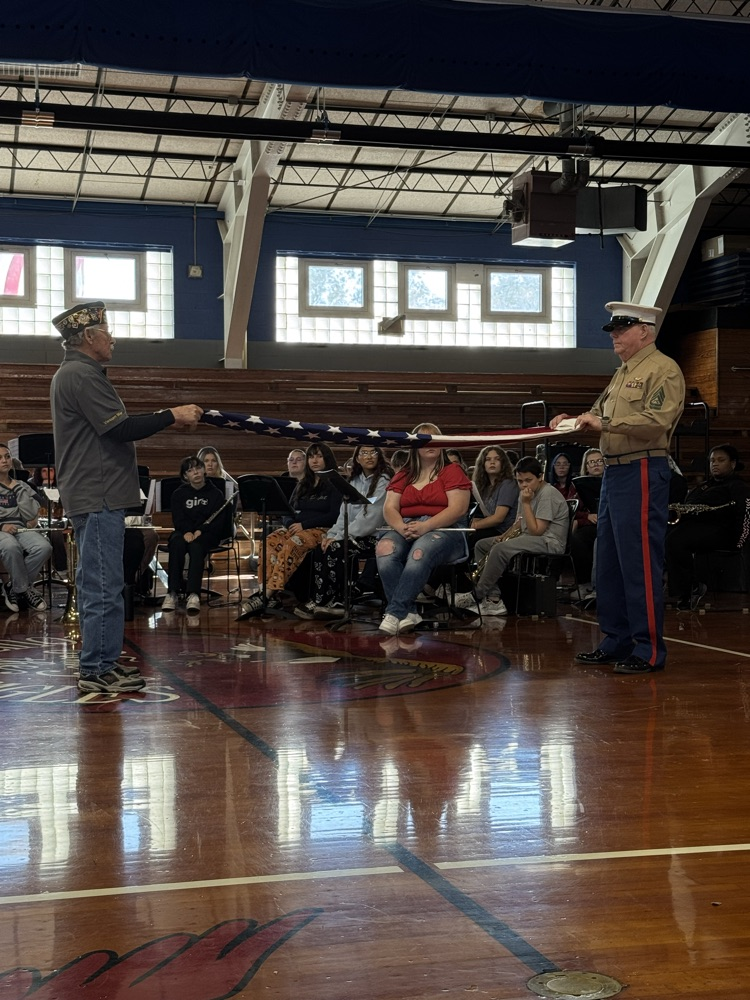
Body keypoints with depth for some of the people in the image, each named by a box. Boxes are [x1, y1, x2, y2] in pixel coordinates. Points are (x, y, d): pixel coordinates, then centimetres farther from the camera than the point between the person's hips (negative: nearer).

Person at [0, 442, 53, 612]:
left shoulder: (21, 486, 19)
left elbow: (30, 516, 4)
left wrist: (18, 489, 3)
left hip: (21, 529, 4)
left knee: (44, 547, -30)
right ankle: (24, 590, -19)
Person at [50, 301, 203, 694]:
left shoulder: (75, 374, 18)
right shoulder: (83, 375, -15)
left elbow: (111, 426, 18)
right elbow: (121, 430, -20)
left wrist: (167, 418, 12)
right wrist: (171, 416, -12)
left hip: (91, 496, 11)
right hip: (98, 497, -11)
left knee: (96, 583, 15)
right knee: (103, 586, -7)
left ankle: (99, 662, 23)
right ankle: (97, 670, -3)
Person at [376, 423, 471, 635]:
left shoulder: (453, 471, 8)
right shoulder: (402, 476, 21)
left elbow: (458, 509, -6)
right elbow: (389, 508, 10)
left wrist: (425, 526, -19)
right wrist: (401, 527, -14)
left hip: (444, 530, -4)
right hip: (405, 529, 4)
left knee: (420, 553, -39)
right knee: (384, 549, -31)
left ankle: (395, 613, -41)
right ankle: (408, 613, -37)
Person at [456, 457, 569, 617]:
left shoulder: (548, 494, -15)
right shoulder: (526, 493, 14)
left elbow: (536, 530, -20)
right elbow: (520, 523, 21)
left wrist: (526, 503, -17)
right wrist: (506, 535, 2)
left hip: (549, 542, -11)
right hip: (527, 538, 11)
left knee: (500, 549, -32)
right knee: (481, 546, 5)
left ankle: (478, 596, -17)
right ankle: (494, 598, -10)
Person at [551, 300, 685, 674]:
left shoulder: (663, 370, -9)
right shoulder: (623, 373, 20)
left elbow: (657, 421, -22)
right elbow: (601, 413, 28)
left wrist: (603, 422, -21)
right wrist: (575, 420, 9)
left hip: (641, 472, -10)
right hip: (613, 472, 10)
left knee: (640, 564, -7)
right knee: (609, 563, 13)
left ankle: (649, 650, -1)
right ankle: (616, 642, 22)